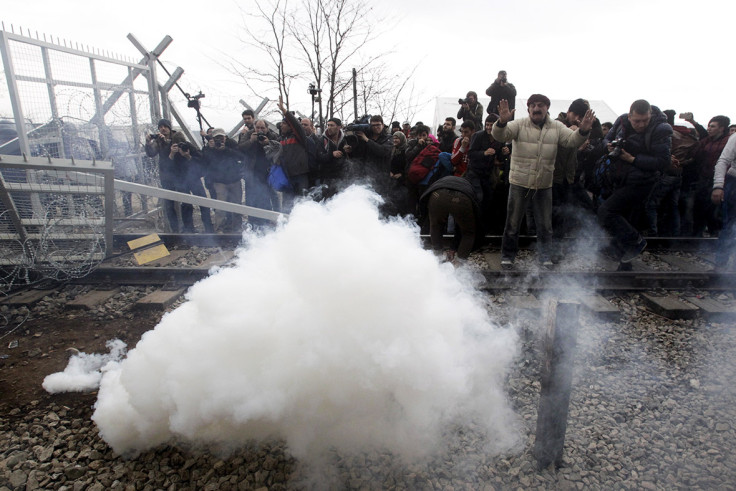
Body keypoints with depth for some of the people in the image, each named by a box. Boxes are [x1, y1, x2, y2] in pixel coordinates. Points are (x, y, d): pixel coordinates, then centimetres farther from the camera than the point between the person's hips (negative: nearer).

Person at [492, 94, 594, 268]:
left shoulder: (556, 127, 5)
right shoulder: (519, 125, -5)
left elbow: (572, 140, -4)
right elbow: (499, 135, -20)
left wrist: (583, 130, -25)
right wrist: (502, 122, -41)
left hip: (544, 184, 3)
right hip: (520, 183, -3)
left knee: (545, 225, 13)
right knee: (513, 223, 6)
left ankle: (544, 255, 30)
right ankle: (508, 255, 22)